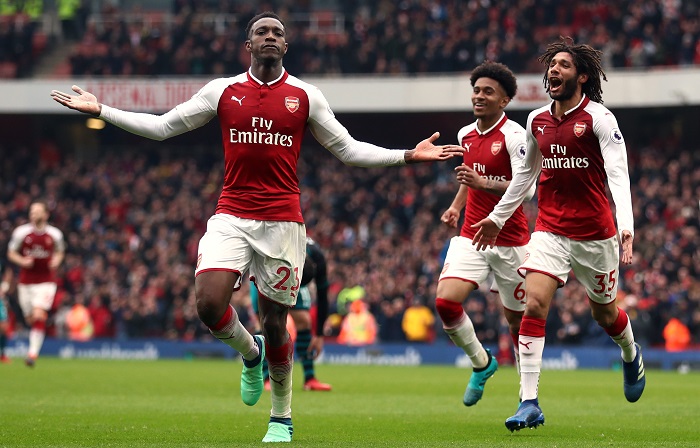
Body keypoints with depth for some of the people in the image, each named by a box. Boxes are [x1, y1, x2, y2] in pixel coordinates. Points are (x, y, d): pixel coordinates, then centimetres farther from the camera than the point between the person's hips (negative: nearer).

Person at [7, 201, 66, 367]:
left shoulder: (55, 234, -1)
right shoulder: (21, 232, -3)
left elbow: (59, 252, 16)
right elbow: (11, 253, 5)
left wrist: (56, 261, -6)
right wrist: (22, 261, -14)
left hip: (46, 281, -2)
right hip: (25, 282, 2)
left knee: (39, 316, -18)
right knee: (30, 319, 9)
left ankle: (33, 352, -17)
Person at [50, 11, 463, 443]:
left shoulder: (305, 95, 4)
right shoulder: (223, 90, 6)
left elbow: (347, 148, 12)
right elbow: (163, 126, 12)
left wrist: (408, 155, 3)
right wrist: (101, 110, 8)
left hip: (283, 221, -1)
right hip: (231, 217, 1)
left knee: (275, 322, 1)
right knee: (209, 304, -18)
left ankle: (282, 417, 20)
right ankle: (250, 352, 16)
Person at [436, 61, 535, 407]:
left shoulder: (514, 136, -12)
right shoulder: (465, 135, 9)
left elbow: (527, 188, -23)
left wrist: (485, 184, -35)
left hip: (510, 242, -5)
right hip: (471, 236, 5)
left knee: (517, 320, 4)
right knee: (446, 301, -16)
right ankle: (481, 363, 8)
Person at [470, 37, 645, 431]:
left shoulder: (599, 118, -10)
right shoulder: (537, 121, 6)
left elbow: (618, 174, -19)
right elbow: (526, 172, 21)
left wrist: (627, 228, -31)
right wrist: (498, 217, 25)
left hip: (595, 234, -3)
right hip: (550, 231, 4)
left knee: (604, 313, 13)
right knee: (534, 306, -15)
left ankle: (632, 355, 49)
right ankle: (530, 404, -16)